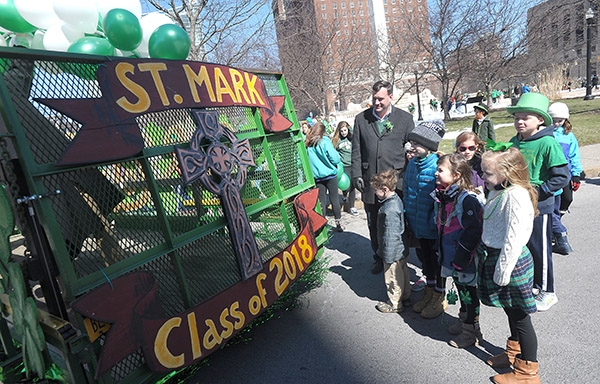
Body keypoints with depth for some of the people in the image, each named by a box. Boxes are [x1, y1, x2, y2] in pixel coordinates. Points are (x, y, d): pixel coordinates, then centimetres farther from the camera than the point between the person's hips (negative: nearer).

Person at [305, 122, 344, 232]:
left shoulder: (306, 144, 0)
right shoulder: (324, 141, -10)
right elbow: (335, 158, -13)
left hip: (317, 176, 3)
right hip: (330, 174, -3)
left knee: (321, 201, 9)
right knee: (334, 199, 7)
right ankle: (338, 224, 14)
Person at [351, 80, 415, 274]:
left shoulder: (405, 118, 3)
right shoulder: (361, 119, 7)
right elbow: (356, 151, 8)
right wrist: (356, 175, 0)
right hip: (370, 183, 2)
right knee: (374, 224, 13)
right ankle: (378, 257, 32)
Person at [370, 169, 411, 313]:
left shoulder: (389, 210, -32)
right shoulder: (397, 199, 0)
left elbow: (390, 235, -28)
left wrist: (388, 257, -19)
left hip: (393, 252, -10)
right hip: (402, 249, 10)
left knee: (393, 278, 10)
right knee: (403, 273, 24)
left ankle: (395, 304, 28)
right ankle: (405, 298, 42)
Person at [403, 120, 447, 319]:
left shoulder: (439, 165, -20)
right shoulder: (412, 164, 3)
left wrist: (436, 220, -20)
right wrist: (408, 218, 12)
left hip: (434, 227, -7)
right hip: (417, 226, 7)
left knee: (437, 259, 11)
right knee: (425, 258, 21)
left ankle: (440, 297, 30)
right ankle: (429, 291, 40)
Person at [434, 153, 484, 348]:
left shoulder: (468, 198, -23)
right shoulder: (443, 195, 5)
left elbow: (474, 230, -24)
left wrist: (462, 256, -22)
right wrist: (441, 250, 18)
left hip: (465, 259, -8)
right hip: (451, 255, 8)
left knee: (468, 292, 7)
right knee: (461, 289, 23)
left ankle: (471, 332, 24)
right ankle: (463, 321, 40)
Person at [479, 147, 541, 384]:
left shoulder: (515, 197, -25)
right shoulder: (499, 192, 5)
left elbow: (513, 239, -25)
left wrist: (503, 273, -19)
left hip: (511, 261, -9)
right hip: (495, 256, 9)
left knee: (520, 316, 7)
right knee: (511, 311, 24)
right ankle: (513, 353, 44)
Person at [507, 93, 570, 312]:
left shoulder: (548, 143, -16)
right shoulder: (514, 142, 4)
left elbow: (562, 176, -18)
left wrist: (538, 191, -21)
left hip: (539, 206, -6)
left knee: (539, 248, 6)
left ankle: (547, 291, 25)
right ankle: (530, 284, 38)